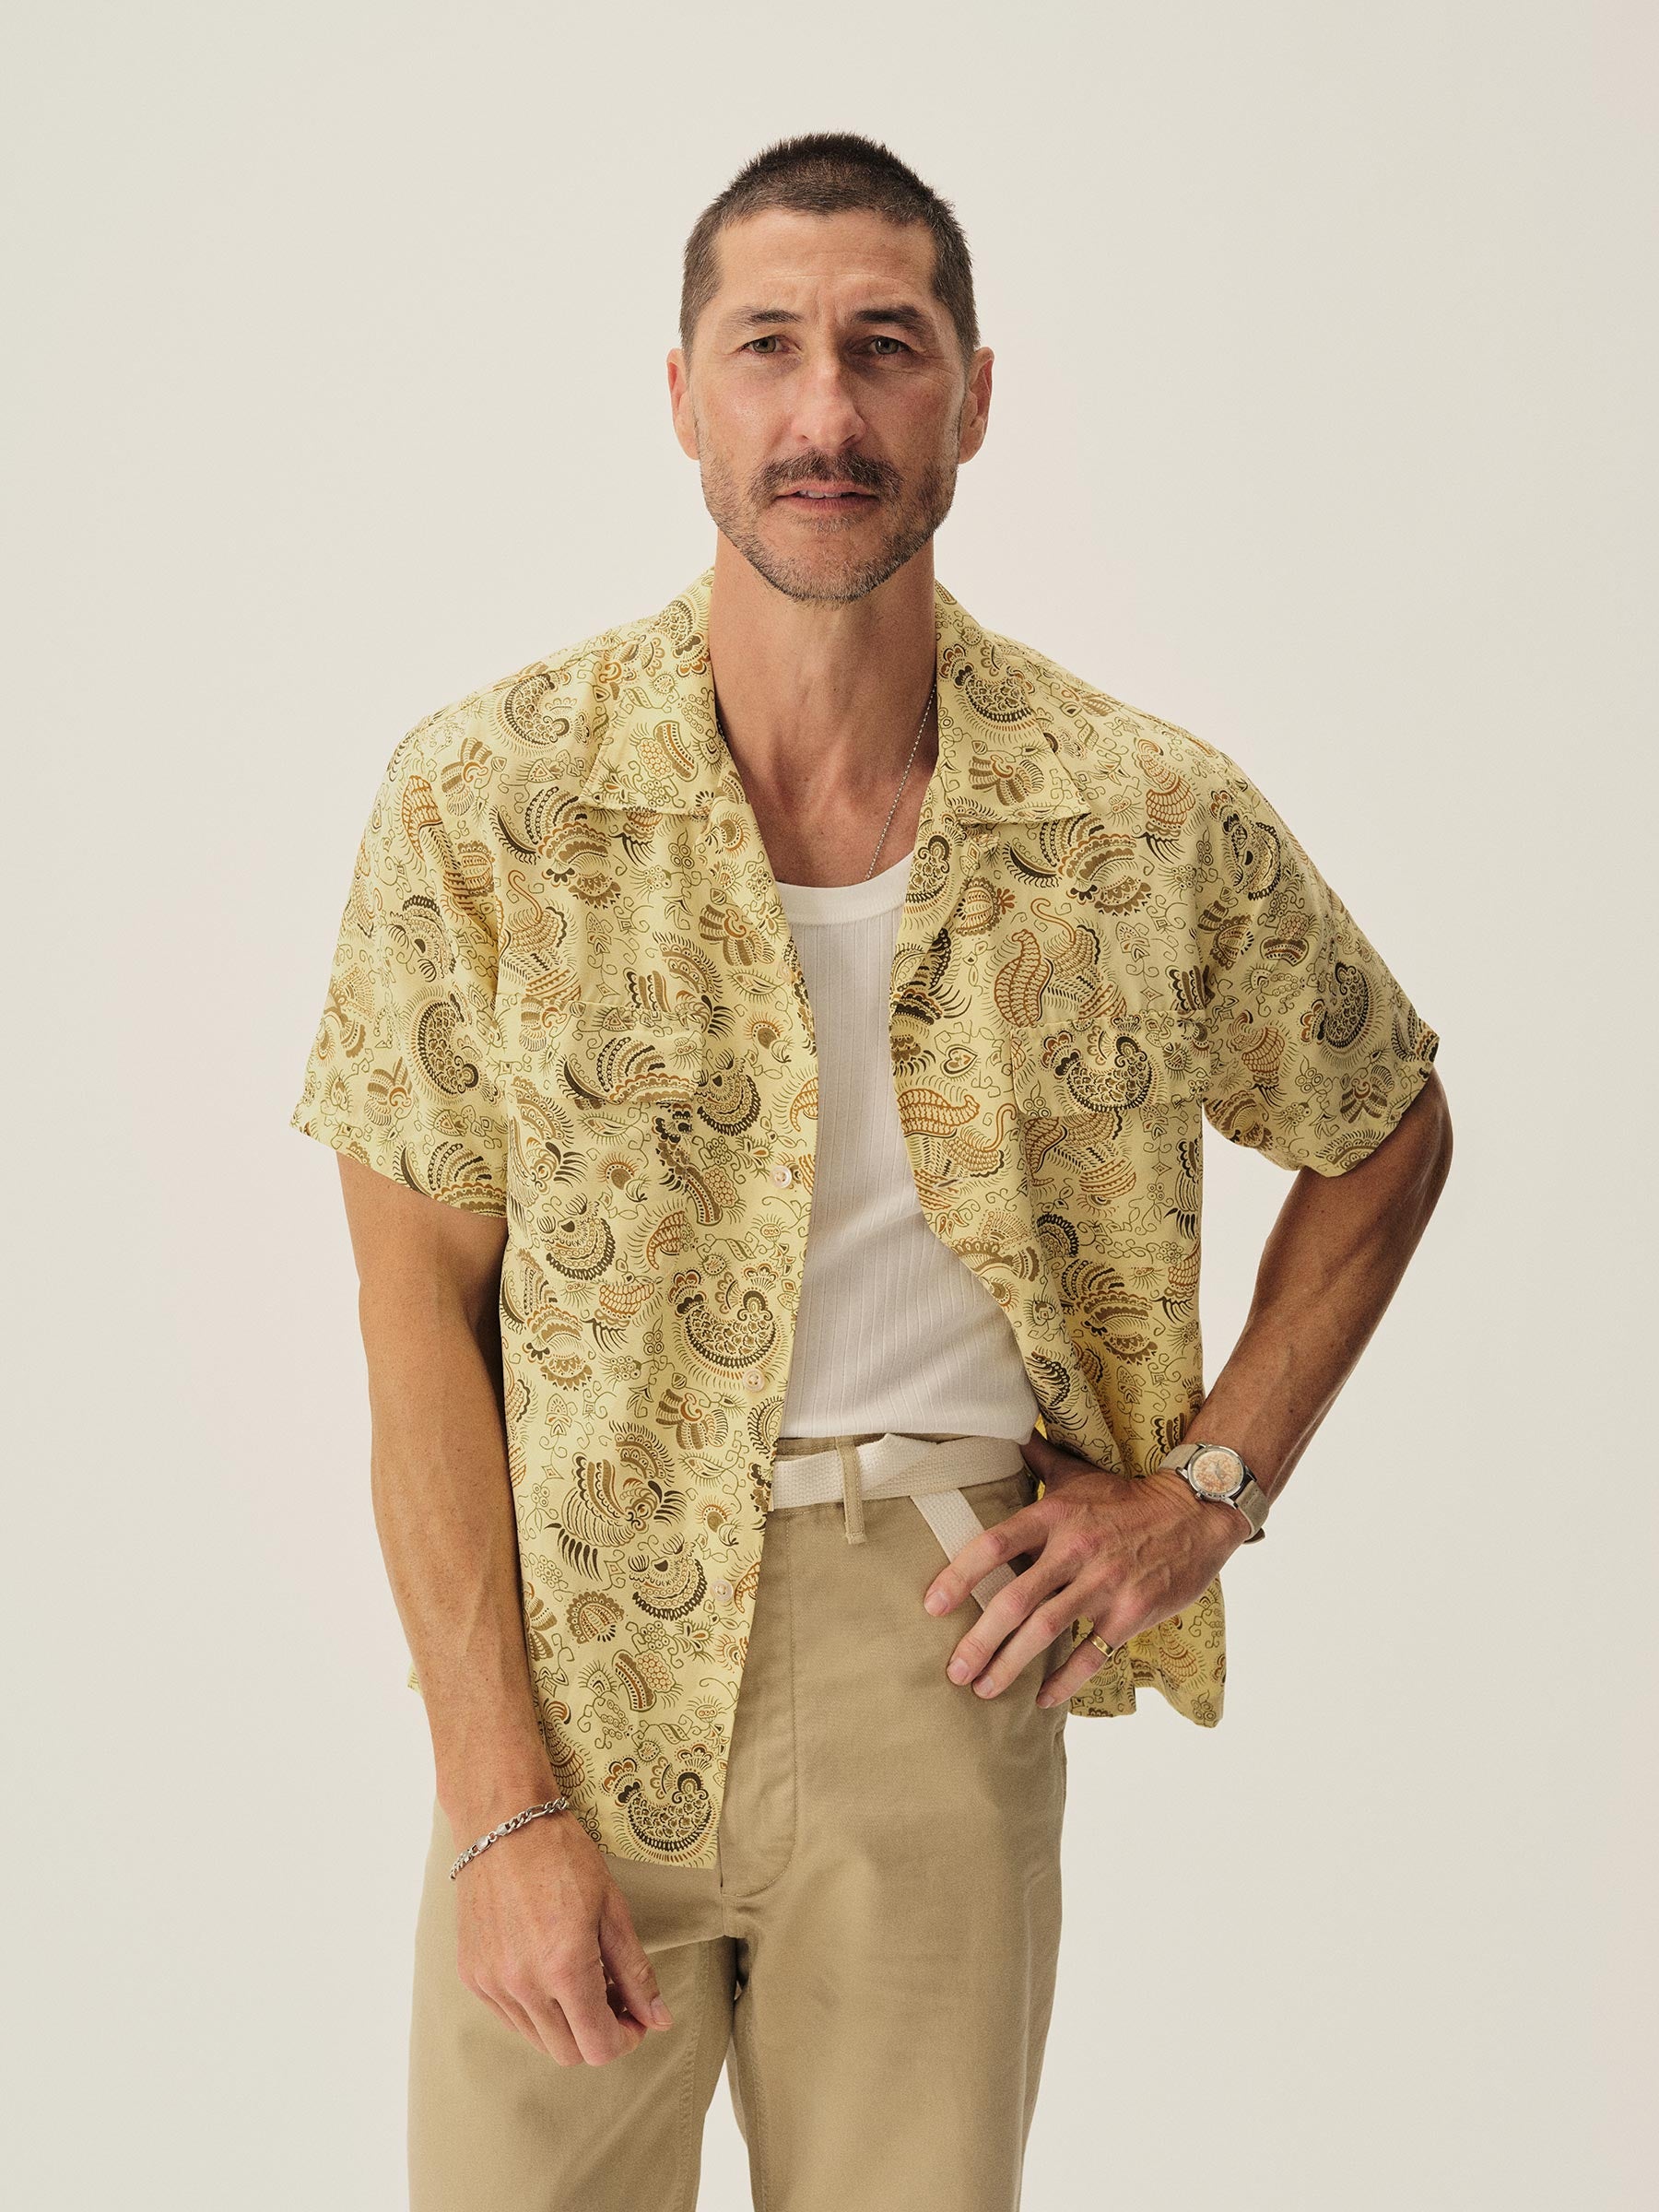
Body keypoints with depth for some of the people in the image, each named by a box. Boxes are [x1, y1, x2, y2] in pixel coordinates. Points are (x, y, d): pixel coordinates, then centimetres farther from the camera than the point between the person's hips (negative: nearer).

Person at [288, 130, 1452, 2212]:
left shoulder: (1156, 824, -5)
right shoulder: (485, 798, -8)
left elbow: (1386, 1132, 13)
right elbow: (419, 1307, -6)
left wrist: (1210, 1484, 2)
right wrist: (498, 1798, -10)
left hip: (945, 1649, 1)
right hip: (577, 1650, 0)